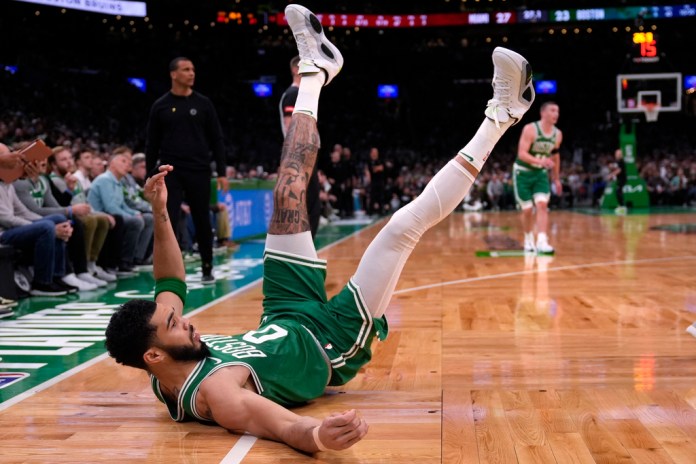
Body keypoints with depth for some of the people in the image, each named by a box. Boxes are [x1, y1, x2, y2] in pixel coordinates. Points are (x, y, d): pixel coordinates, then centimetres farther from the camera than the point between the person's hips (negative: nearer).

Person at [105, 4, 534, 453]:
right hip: (331, 342, -7)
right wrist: (318, 436, -77)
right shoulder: (213, 391, -38)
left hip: (290, 321, 7)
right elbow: (283, 427, -54)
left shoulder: (168, 365, -15)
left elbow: (172, 286, 0)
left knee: (287, 200, 1)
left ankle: (315, 69, 22)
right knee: (404, 225, -15)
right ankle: (498, 117, 0)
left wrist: (160, 214, -10)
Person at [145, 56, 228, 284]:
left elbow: (216, 140, 5)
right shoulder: (160, 106, 3)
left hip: (199, 172, 1)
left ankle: (207, 269, 22)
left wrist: (221, 172, -1)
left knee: (202, 222, 8)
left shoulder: (203, 104, 4)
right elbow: (152, 144, 7)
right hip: (170, 173, -1)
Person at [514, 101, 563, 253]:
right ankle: (529, 240, 24)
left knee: (542, 205, -14)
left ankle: (542, 242, -19)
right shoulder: (530, 129, -20)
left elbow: (555, 156, 14)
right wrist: (540, 161, -44)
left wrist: (556, 179, 17)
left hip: (541, 173, 4)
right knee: (527, 210, 2)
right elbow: (521, 153, -28)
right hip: (523, 172, -4)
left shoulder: (558, 134, -2)